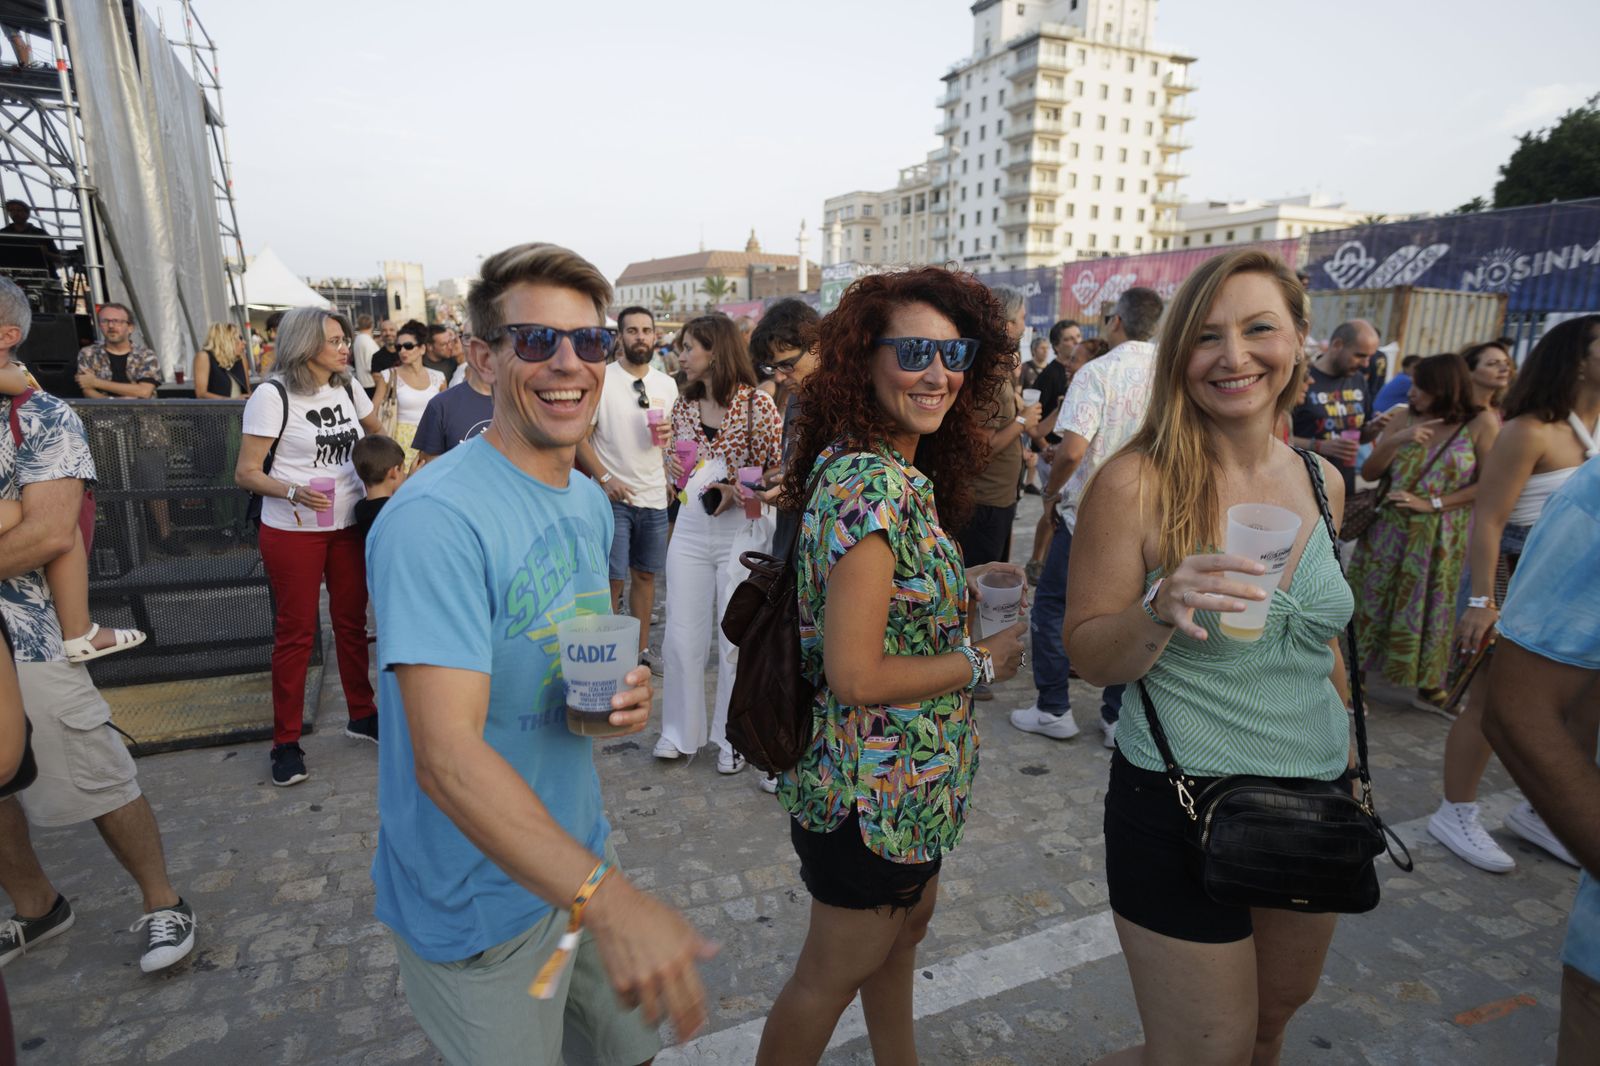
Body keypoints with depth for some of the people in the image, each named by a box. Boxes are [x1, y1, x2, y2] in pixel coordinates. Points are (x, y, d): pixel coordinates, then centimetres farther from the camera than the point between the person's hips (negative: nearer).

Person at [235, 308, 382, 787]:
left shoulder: (348, 390, 6)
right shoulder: (272, 396, -11)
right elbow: (246, 473, -11)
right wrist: (294, 492, -28)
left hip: (348, 526, 5)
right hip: (293, 531, -5)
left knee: (352, 622, 12)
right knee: (295, 633, 2)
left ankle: (361, 715, 27)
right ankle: (286, 742, 15)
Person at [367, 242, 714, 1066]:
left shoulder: (590, 502, 2)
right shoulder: (435, 519, -26)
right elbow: (447, 756, -32)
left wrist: (624, 693, -8)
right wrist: (607, 898, -41)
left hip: (577, 848, 7)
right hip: (481, 905, -7)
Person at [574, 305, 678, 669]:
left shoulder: (667, 385, 9)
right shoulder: (601, 379, -6)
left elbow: (678, 436, 19)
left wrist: (670, 433, -5)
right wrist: (604, 478, -17)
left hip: (655, 497, 5)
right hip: (613, 496, -4)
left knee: (645, 574, 12)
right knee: (612, 579, -2)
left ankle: (641, 650, 23)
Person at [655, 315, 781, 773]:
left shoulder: (756, 403, -9)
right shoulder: (684, 403, 8)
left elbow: (776, 472, -6)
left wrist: (736, 492, -20)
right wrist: (672, 465, -3)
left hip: (741, 532, -4)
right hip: (690, 530, 5)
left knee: (736, 639, 7)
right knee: (681, 635, 9)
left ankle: (733, 737, 25)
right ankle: (679, 730, 27)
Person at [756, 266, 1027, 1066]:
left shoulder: (894, 473, 3)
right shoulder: (873, 488, -28)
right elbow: (855, 676, -28)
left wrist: (964, 583, 2)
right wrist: (986, 661, -17)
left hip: (906, 780, 10)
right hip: (875, 784, -10)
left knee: (907, 921, 30)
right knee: (834, 973, 15)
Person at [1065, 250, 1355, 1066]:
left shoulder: (1322, 481, 1)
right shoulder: (1136, 483, -17)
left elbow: (1319, 634, 14)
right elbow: (1090, 657, -13)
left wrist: (1348, 761, 18)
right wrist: (1161, 610, -32)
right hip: (1181, 809, -6)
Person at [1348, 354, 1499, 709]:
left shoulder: (1481, 423, -5)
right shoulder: (1404, 419, 2)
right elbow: (1368, 473, 0)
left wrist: (1432, 504, -16)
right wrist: (1395, 440, -15)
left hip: (1442, 537, -2)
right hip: (1389, 529, 2)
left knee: (1432, 608, 9)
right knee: (1372, 604, 6)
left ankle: (1429, 684, 26)